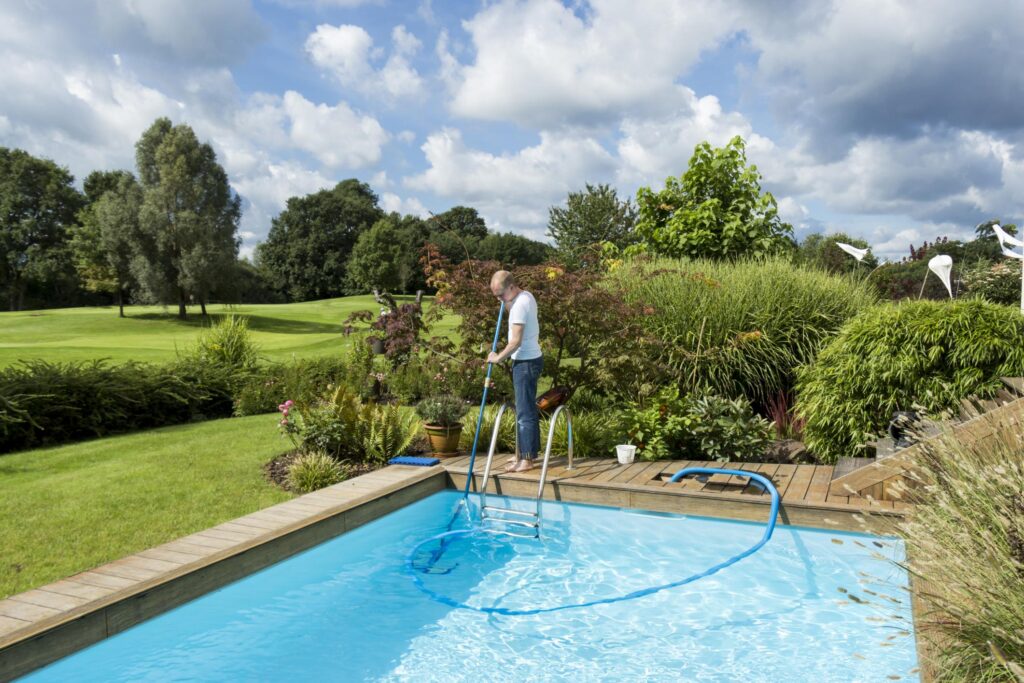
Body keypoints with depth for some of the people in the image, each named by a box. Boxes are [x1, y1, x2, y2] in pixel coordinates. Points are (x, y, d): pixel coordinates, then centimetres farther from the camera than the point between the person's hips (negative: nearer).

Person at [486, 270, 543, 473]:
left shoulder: (520, 304, -21)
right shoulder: (526, 296, 9)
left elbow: (516, 341, -24)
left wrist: (498, 357, -13)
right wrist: (506, 301, 5)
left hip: (525, 362, -10)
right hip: (529, 359, 10)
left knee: (525, 412, -5)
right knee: (528, 408, 16)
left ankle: (526, 459, 0)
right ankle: (529, 452, 26)